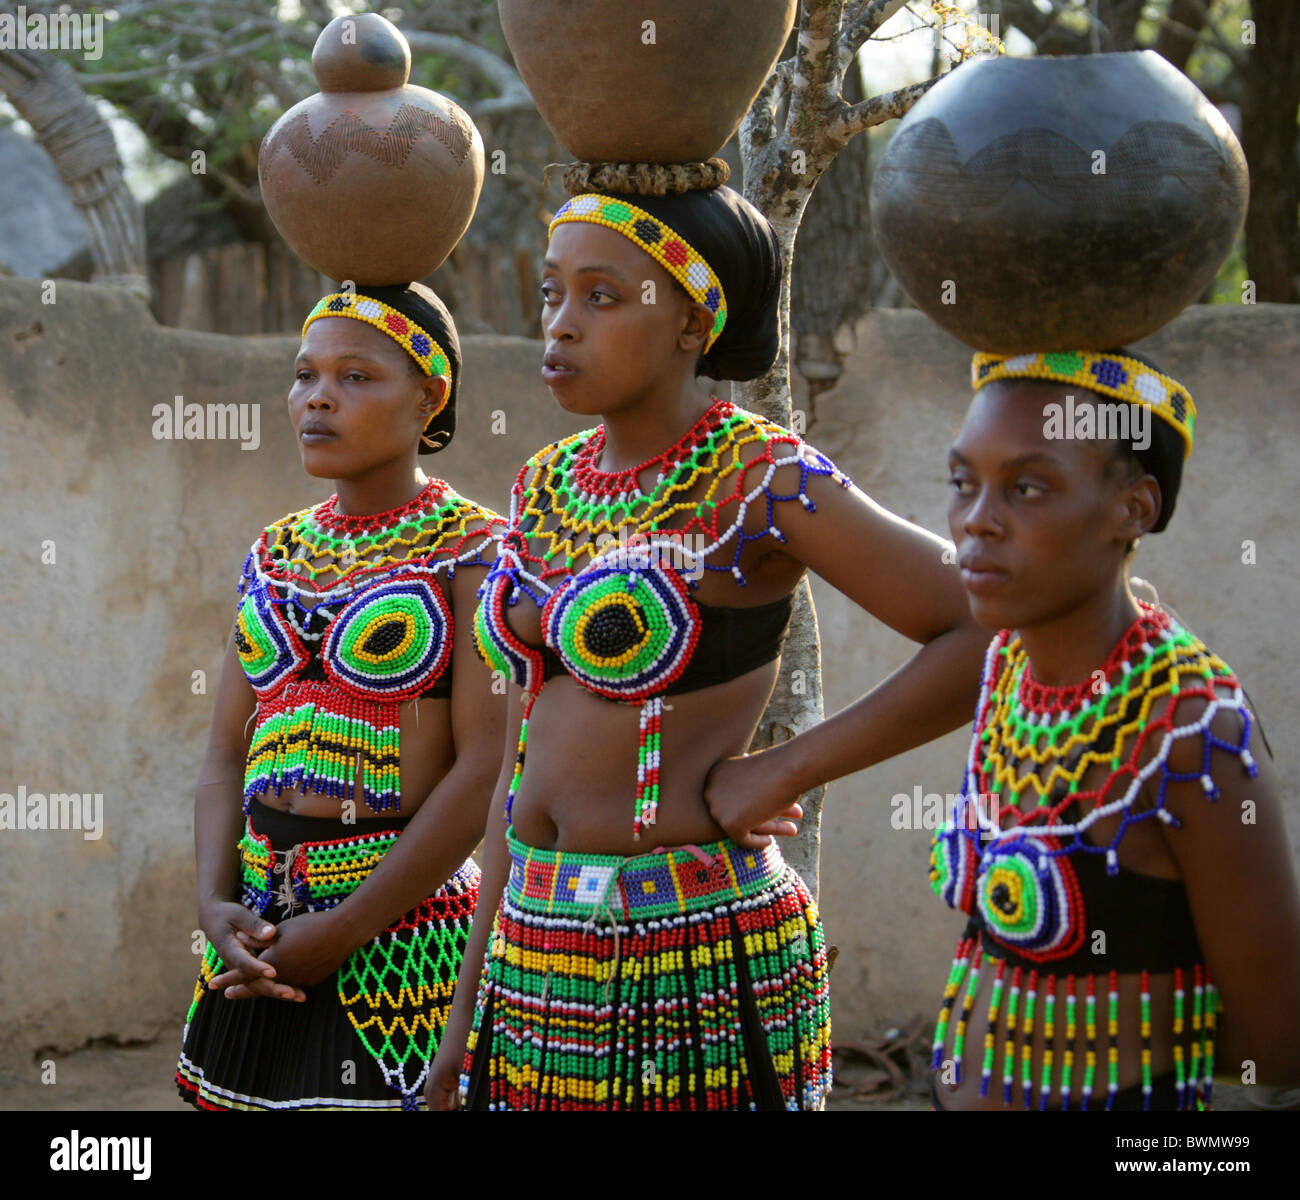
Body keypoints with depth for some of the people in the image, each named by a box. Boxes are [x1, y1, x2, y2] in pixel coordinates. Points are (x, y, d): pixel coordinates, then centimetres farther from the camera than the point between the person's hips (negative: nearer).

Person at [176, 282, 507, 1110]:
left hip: (400, 928, -6)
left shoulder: (475, 552, -7)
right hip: (259, 932, 6)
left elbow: (486, 772, -14)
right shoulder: (275, 554, 12)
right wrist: (216, 903, -6)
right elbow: (228, 752, 11)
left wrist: (341, 929, -15)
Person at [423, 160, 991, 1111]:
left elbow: (992, 633, -18)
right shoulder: (545, 486, 9)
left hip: (692, 962, -6)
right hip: (535, 947, 6)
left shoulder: (762, 484, -11)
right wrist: (468, 1010, 13)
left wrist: (782, 773, -14)